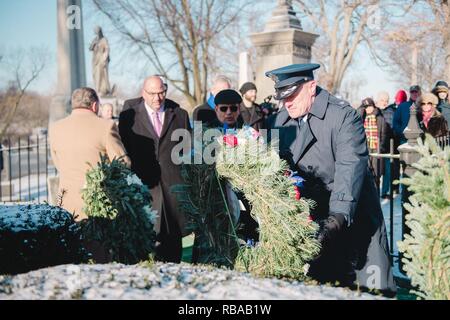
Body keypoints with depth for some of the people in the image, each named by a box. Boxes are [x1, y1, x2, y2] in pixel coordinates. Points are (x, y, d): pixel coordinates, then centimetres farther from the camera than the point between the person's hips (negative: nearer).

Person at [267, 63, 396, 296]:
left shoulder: (344, 115, -12)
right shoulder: (279, 122, 5)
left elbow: (350, 168, -23)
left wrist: (338, 218, -33)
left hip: (353, 219, -4)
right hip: (310, 217, 4)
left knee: (370, 288, 0)